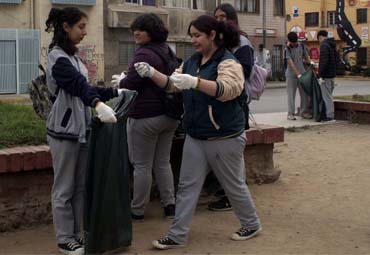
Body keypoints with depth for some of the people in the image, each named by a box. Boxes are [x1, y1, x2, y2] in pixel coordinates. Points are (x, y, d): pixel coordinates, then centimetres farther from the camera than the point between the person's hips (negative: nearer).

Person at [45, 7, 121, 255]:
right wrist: (98, 104, -48)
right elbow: (77, 85, -32)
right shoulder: (57, 57, -15)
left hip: (82, 127, 9)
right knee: (65, 188, 2)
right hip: (65, 130, -9)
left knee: (81, 185, 13)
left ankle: (77, 233, 22)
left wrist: (115, 92, 12)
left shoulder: (73, 55, 13)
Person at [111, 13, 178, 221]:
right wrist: (126, 78, 17)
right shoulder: (167, 50, 11)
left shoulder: (144, 54, -18)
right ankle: (170, 205, 18)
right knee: (163, 162, 16)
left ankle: (137, 211, 11)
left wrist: (120, 81, 4)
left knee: (142, 165, 2)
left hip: (146, 116, -8)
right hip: (169, 114, 8)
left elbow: (130, 84, -19)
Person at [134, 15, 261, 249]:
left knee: (234, 185, 8)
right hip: (195, 137, 7)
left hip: (224, 138, -7)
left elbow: (228, 89, -30)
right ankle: (177, 236, 14)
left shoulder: (228, 62, -14)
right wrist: (152, 73, -8)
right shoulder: (192, 61, 10)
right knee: (187, 186, 7)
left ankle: (252, 225, 30)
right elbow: (172, 84, 10)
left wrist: (195, 81, -42)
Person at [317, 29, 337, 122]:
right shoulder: (333, 45, 15)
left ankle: (329, 115, -4)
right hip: (332, 74, 9)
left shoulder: (324, 46, -15)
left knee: (326, 96, -5)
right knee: (329, 95, 15)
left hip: (326, 75, -9)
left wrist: (321, 76, -21)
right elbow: (337, 60, 20)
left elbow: (324, 61, -23)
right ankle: (331, 114, 18)